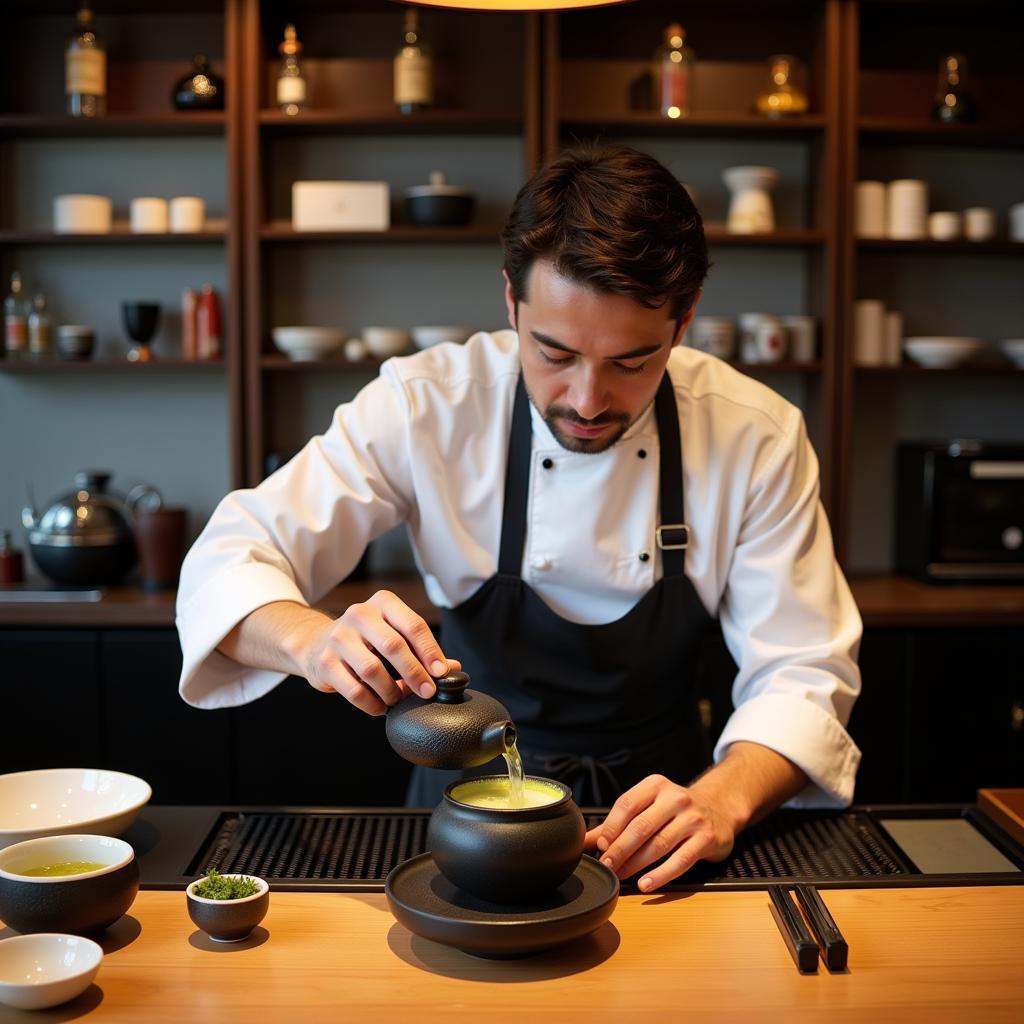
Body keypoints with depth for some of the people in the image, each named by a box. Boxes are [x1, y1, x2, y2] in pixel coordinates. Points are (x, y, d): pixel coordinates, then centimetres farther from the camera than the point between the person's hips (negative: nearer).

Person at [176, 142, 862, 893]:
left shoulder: (757, 436, -14)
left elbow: (803, 674, -12)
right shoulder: (425, 404, -16)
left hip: (651, 799, 2)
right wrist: (315, 641, -37)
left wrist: (722, 799, -33)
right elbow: (226, 563, -14)